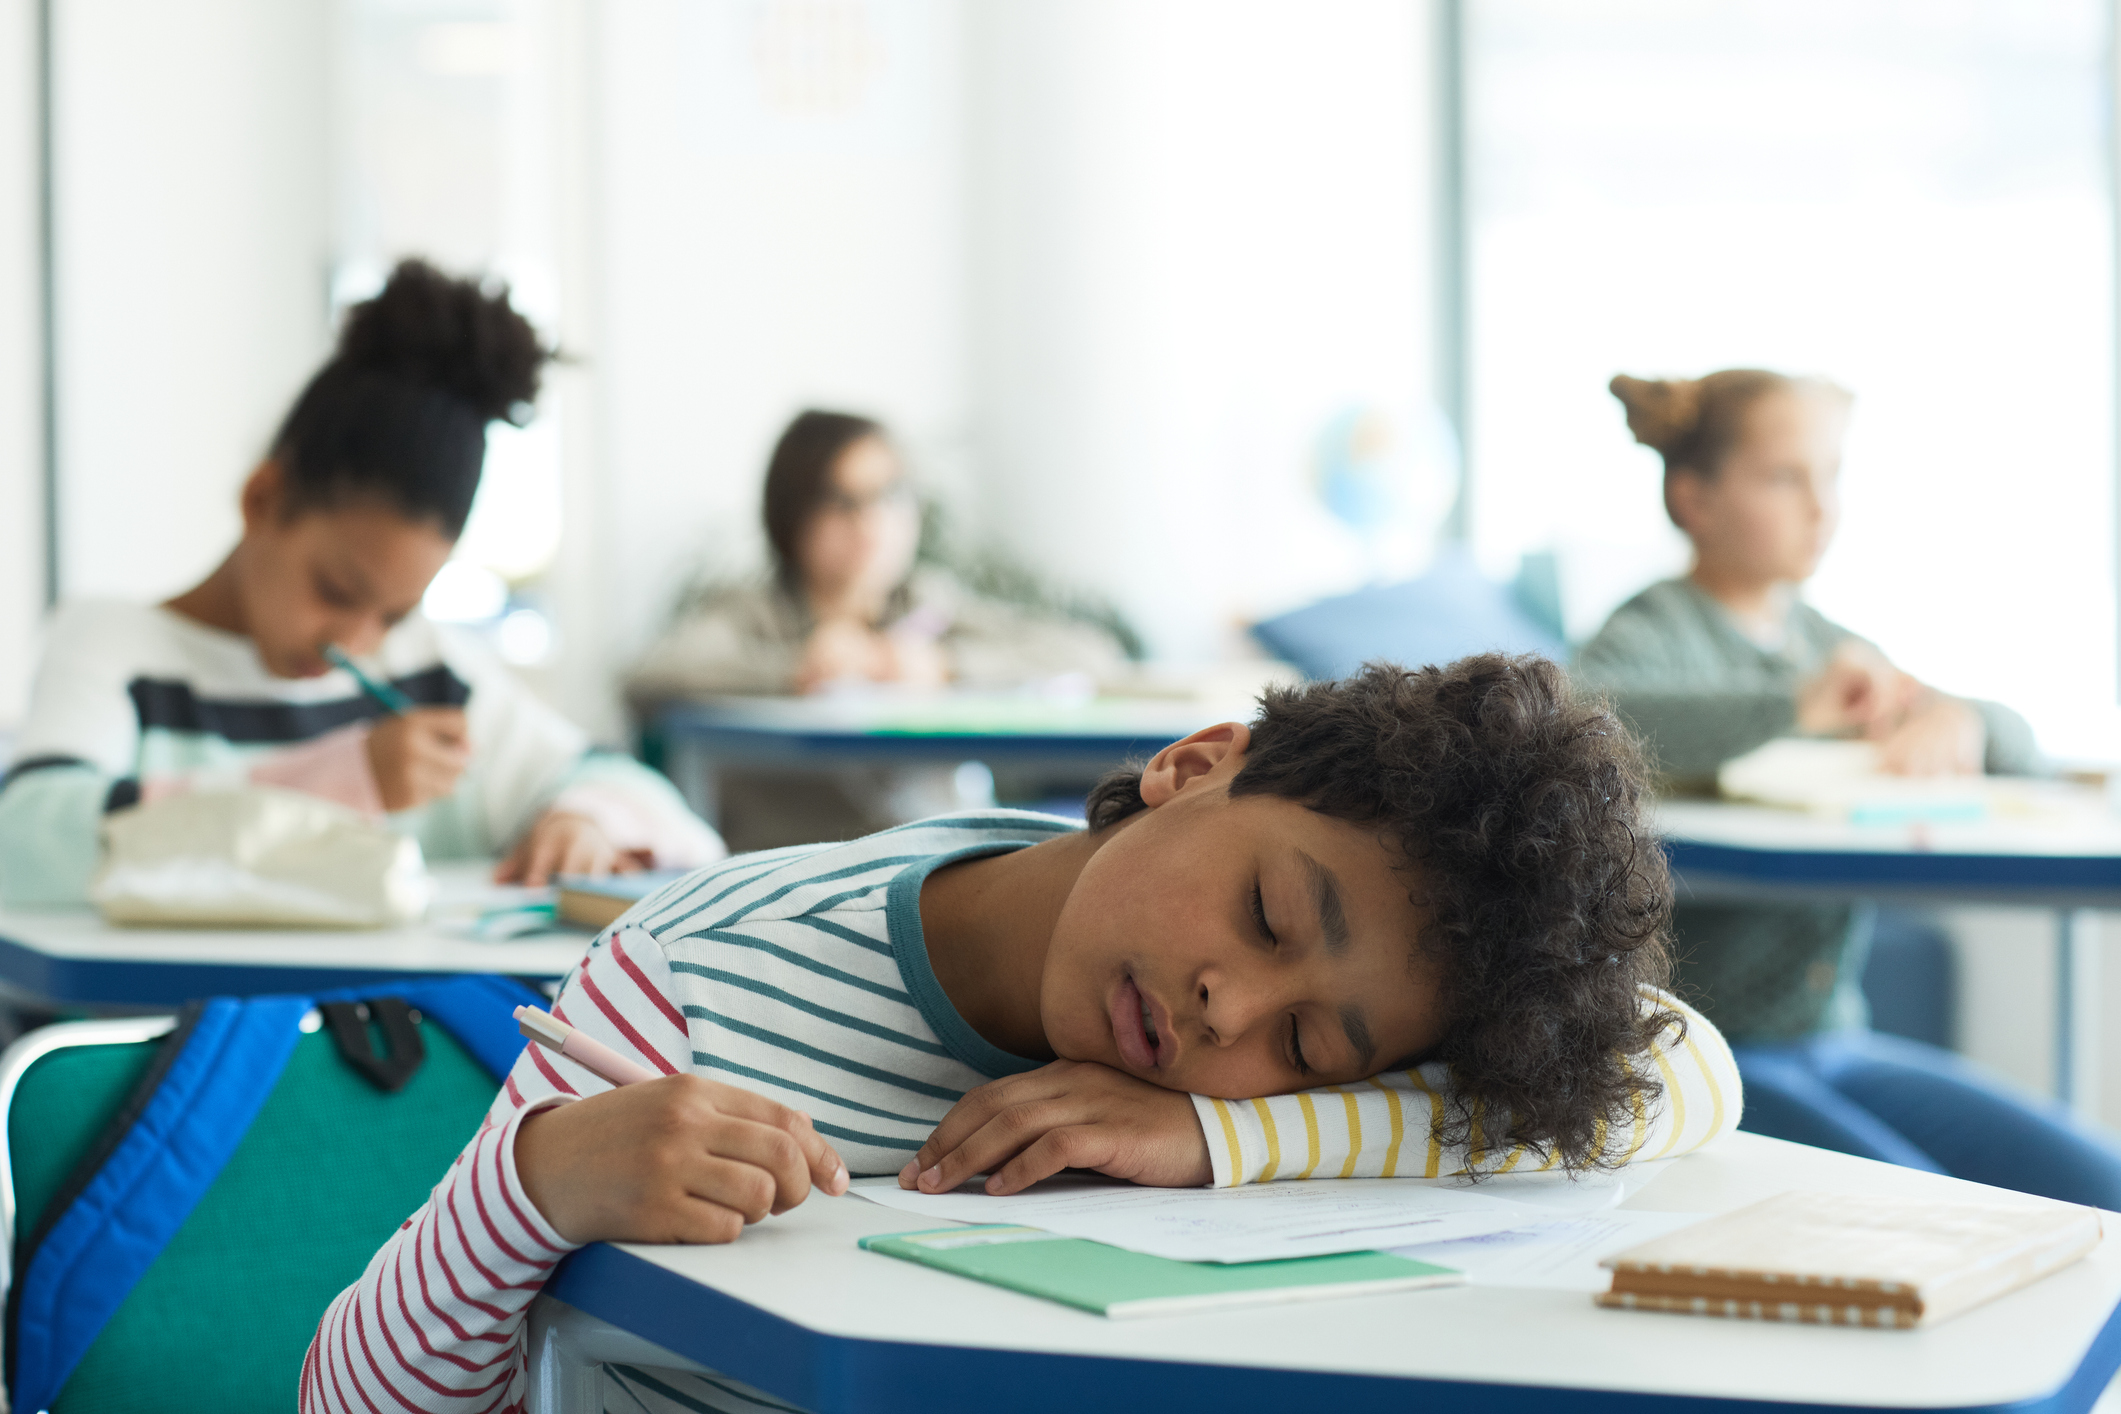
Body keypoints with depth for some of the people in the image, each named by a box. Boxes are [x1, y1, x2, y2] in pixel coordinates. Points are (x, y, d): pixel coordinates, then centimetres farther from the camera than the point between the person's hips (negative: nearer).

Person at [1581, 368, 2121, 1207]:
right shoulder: (1656, 634, -7)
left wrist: (1957, 724, -5)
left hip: (1839, 1038, 8)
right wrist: (1796, 711, -30)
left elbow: (2017, 745, 20)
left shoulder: (1822, 643, 17)